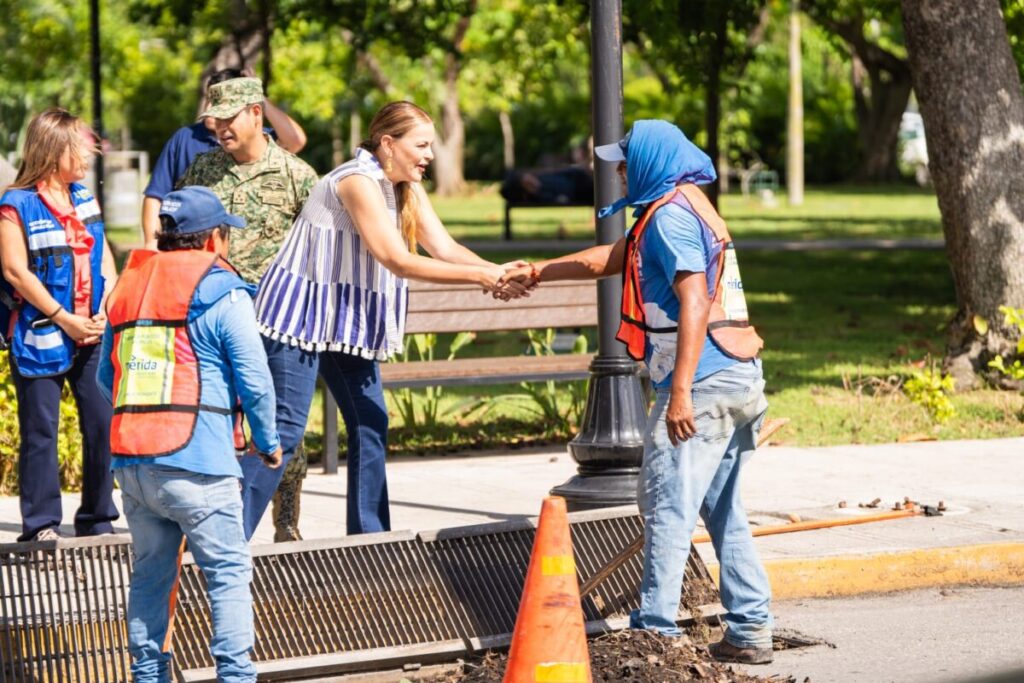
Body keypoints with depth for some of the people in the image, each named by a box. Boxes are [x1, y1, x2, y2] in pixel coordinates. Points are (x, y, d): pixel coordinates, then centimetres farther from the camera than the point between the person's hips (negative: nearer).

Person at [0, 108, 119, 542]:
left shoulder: (84, 198, 13)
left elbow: (104, 257, 12)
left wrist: (106, 311, -3)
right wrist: (64, 319, -12)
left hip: (91, 335, 6)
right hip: (40, 335, -6)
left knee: (103, 424, 3)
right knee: (41, 430, -1)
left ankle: (98, 520, 13)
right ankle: (41, 524, 5)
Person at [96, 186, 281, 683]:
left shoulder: (128, 288, 16)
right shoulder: (223, 293, -3)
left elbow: (104, 378, 21)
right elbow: (254, 380, -5)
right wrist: (268, 442, 10)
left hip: (129, 460, 6)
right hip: (195, 462, -6)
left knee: (150, 572, 15)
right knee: (228, 571, 1)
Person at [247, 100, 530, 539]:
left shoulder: (406, 188, 7)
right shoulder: (357, 182, -21)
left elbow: (445, 248, 0)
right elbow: (398, 261, -27)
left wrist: (499, 272, -19)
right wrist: (482, 277, -28)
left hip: (346, 320, 9)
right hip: (303, 312, -9)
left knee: (370, 425, 6)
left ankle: (368, 534, 12)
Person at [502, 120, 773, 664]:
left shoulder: (671, 214, -10)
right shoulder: (688, 208, 21)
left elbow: (694, 302, -21)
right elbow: (609, 259, 33)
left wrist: (681, 390, -26)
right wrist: (537, 272, 41)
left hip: (703, 383, -10)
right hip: (740, 377, 10)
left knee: (667, 506, -7)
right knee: (722, 509, 13)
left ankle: (655, 632, -8)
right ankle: (750, 630, 13)